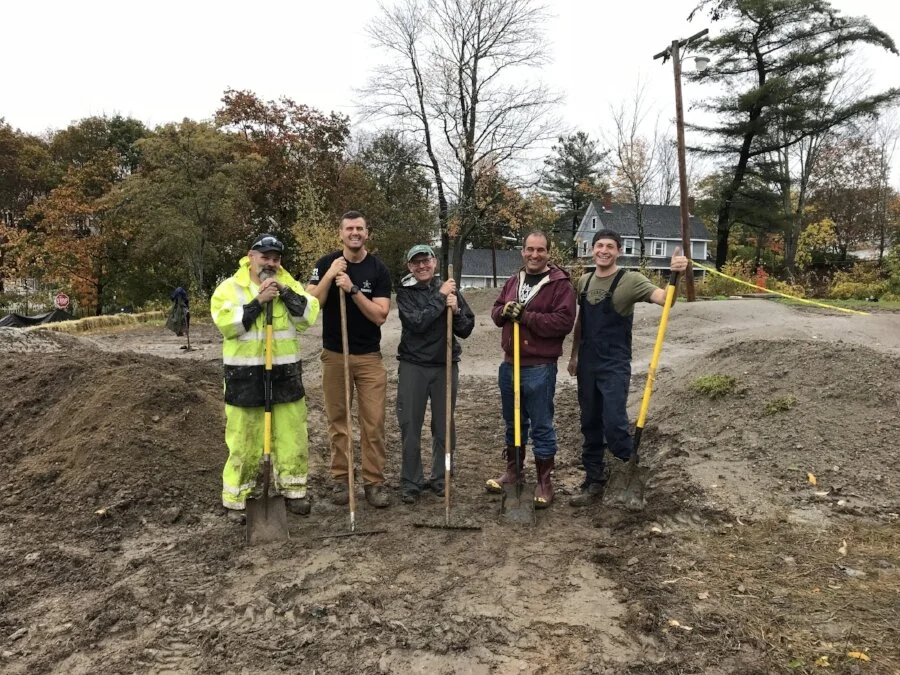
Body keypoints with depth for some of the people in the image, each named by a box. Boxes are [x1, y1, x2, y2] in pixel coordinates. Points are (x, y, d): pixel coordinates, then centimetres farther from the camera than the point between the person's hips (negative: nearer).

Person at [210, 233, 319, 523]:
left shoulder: (289, 284, 8)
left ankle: (293, 490, 24)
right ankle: (237, 499, 17)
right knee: (244, 439, 4)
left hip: (285, 372, 3)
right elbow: (226, 324, -15)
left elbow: (308, 317, -4)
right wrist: (258, 302, -20)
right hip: (245, 375, -3)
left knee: (292, 435, 9)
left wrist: (286, 292, -15)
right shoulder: (230, 287, -1)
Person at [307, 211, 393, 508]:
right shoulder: (325, 264, 0)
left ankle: (374, 482, 8)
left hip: (370, 356, 0)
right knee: (337, 420, 7)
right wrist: (330, 275, -18)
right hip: (334, 355, 1)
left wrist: (352, 289, -21)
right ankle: (340, 479, 18)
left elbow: (380, 315, -11)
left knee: (374, 422, -1)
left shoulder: (379, 270, -2)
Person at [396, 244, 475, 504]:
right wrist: (440, 297, -15)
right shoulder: (405, 292, -1)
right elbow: (417, 322, -18)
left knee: (444, 427, 9)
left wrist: (455, 310, -15)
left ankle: (441, 479, 23)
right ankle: (411, 483, 14)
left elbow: (466, 330, 3)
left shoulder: (450, 289, 4)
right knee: (410, 427, 2)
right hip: (413, 366, -2)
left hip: (446, 366, 2)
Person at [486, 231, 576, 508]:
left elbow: (564, 321, -19)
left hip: (540, 368, -7)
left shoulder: (560, 284, -9)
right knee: (513, 422, 19)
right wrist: (504, 311, -7)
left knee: (542, 427, 3)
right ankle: (513, 469, 36)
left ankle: (544, 482, 15)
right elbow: (496, 312, 17)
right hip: (509, 364, 7)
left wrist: (525, 316, -20)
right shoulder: (513, 281, 13)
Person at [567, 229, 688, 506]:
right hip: (587, 365, 6)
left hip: (615, 366, -5)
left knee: (614, 423, -13)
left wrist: (676, 275, -41)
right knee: (590, 426, 11)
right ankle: (594, 484, 22)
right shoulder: (583, 281, 9)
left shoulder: (630, 280, -8)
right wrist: (574, 355, 19)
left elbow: (665, 299, -23)